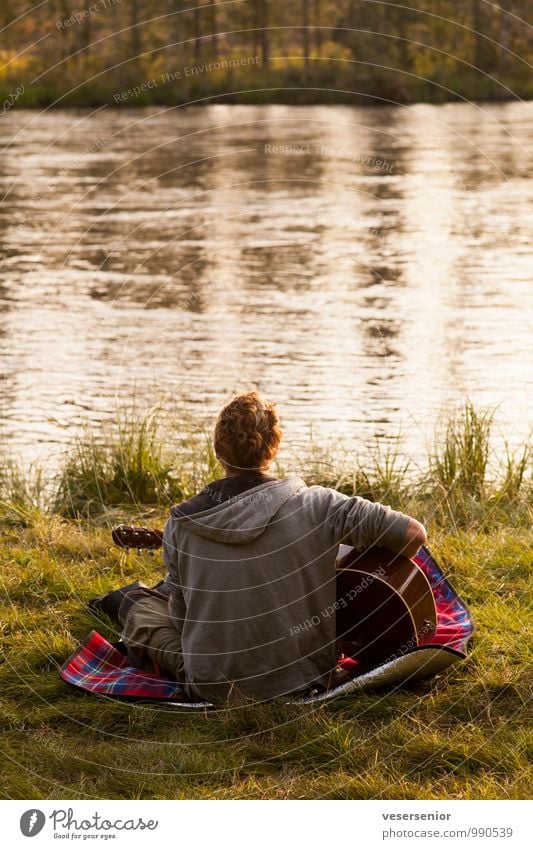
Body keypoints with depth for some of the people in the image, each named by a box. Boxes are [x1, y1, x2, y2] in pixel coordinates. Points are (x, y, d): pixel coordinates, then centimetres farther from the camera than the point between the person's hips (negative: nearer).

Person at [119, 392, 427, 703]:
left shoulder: (182, 524, -12)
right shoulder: (316, 505, -16)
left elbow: (182, 616, -2)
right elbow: (414, 533, -17)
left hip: (212, 687, 1)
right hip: (304, 680, 0)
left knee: (136, 602, 25)